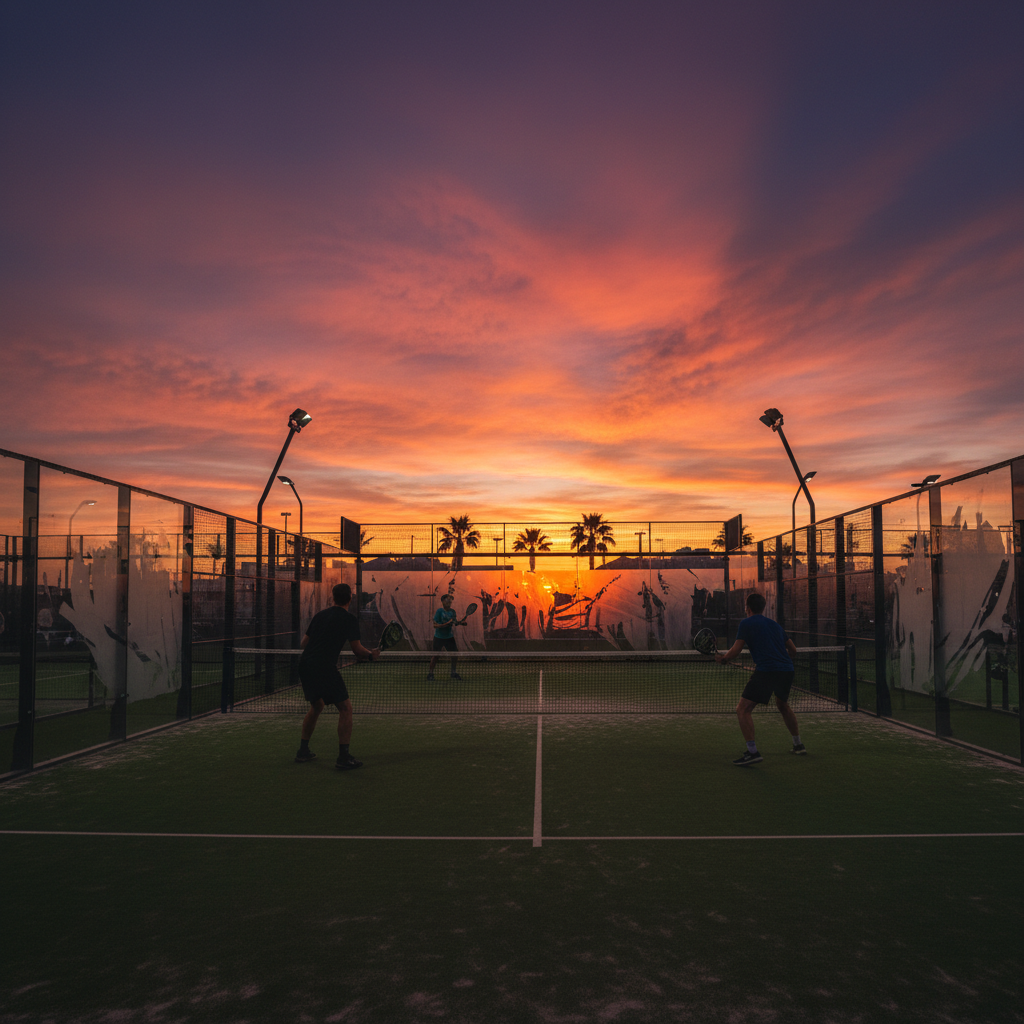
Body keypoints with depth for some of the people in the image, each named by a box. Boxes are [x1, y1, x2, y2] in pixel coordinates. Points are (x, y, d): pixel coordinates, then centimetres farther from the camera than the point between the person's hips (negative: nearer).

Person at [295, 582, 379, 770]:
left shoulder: (320, 615, 16)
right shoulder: (348, 618, -2)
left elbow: (304, 643, 22)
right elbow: (358, 650, -6)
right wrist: (371, 654, 12)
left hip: (304, 664, 7)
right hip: (324, 668, -7)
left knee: (316, 706, 26)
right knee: (345, 708, 1)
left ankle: (303, 751, 31)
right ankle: (343, 758, -3)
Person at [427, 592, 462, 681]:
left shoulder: (452, 611, 2)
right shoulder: (439, 611, -13)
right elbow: (435, 625, -17)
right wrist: (447, 624, -26)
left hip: (449, 637, 5)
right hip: (439, 637, -5)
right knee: (436, 655, 0)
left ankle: (453, 673, 15)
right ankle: (430, 673, 17)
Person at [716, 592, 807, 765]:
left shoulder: (746, 623, 3)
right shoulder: (775, 624, 21)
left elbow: (735, 650, -4)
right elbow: (793, 649, 26)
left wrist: (723, 659, 14)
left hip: (766, 671, -7)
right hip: (787, 670, 7)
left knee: (743, 709, -4)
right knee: (783, 705, 32)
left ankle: (752, 752, -15)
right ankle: (798, 745, 39)